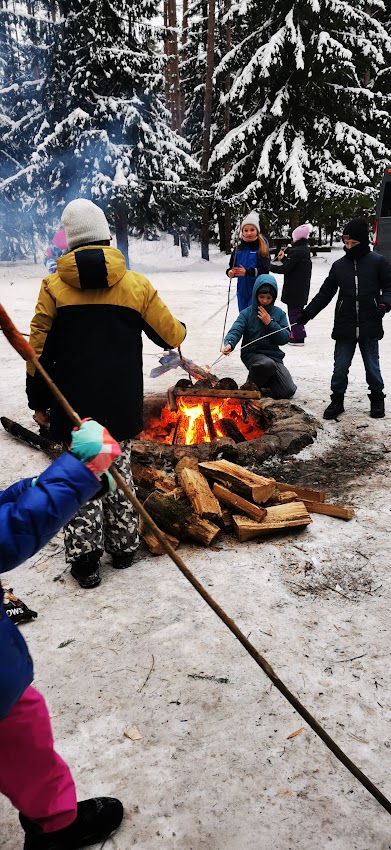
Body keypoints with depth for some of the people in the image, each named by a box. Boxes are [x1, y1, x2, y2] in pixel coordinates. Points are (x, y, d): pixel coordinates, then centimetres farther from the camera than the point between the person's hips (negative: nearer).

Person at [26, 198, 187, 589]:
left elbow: (39, 352, -3)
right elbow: (171, 335, 5)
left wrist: (38, 402, 7)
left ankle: (84, 559, 13)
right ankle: (123, 546, 28)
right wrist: (181, 329, 30)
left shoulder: (53, 286, -4)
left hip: (73, 405, -1)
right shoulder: (135, 284, -1)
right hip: (121, 404, 2)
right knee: (118, 469, 17)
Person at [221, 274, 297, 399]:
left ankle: (265, 380, 19)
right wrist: (229, 344, -39)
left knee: (288, 391, -13)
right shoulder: (247, 313, -1)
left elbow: (285, 338, -2)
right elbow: (236, 330, -17)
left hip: (274, 355, 3)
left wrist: (270, 323, -13)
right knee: (268, 364, -39)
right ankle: (252, 385, -7)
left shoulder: (279, 314, 6)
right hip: (252, 354, -3)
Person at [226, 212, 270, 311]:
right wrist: (230, 272, -15)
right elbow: (231, 267, 9)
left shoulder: (262, 248, -8)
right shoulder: (239, 248, 5)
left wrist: (247, 272, -28)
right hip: (242, 291, 5)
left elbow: (265, 270, -16)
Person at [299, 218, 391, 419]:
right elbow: (324, 294, 9)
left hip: (369, 327, -2)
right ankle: (337, 401, 19)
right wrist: (306, 314, 2)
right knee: (340, 367, 5)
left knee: (372, 366, 10)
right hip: (344, 328, 2)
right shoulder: (339, 265, 6)